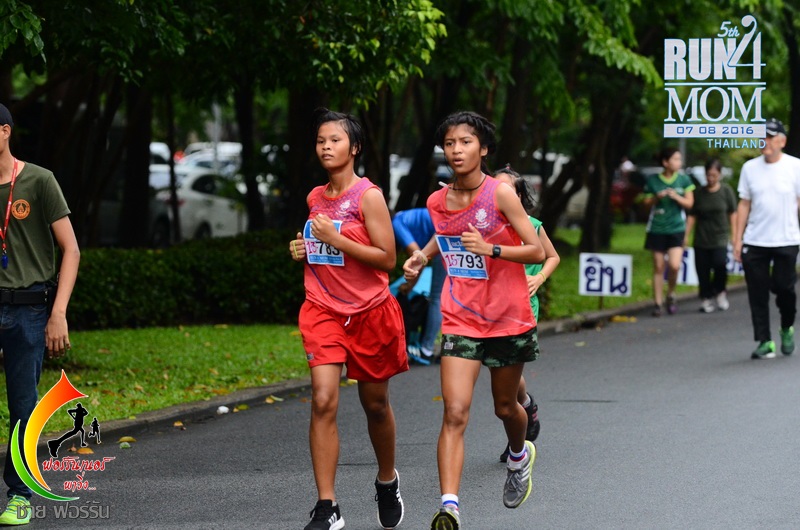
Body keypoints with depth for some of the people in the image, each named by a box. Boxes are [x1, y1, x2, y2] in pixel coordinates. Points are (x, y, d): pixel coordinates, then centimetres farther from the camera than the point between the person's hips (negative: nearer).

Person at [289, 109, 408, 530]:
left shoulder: (368, 196, -10)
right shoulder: (315, 198, 8)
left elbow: (387, 258, -15)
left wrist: (337, 240, -21)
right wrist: (302, 251, 4)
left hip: (369, 312, -3)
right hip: (323, 310, 3)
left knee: (375, 403, 12)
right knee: (323, 401, -13)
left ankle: (387, 481, 39)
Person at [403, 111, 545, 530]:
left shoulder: (501, 194, -14)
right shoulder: (437, 202, 0)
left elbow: (538, 251, -14)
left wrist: (490, 249, -27)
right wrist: (423, 256, 4)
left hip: (508, 319, -2)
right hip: (460, 319, 2)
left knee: (505, 407, 18)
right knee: (455, 414, -14)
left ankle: (520, 456, 53)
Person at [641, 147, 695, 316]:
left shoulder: (684, 180, 3)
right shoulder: (653, 180, 2)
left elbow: (689, 203, 2)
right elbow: (646, 203, 7)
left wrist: (675, 196, -15)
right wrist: (657, 197, -12)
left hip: (676, 228, 0)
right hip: (657, 229, 0)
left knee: (674, 265, -15)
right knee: (658, 267, 3)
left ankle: (671, 295, 10)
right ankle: (658, 303, 10)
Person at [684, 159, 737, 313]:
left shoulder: (726, 191, 2)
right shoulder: (699, 193, 5)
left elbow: (732, 214, 6)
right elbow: (692, 216, 7)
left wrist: (734, 235, 2)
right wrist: (686, 235, 1)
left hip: (720, 238, -2)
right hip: (701, 239, 2)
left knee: (720, 263, -22)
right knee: (703, 270, 0)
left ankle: (720, 292, 2)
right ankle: (706, 298, 12)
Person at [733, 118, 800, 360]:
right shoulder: (750, 168, 7)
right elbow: (744, 205, 10)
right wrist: (738, 240, 6)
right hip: (754, 242, 2)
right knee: (758, 294, 0)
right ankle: (764, 342, 7)